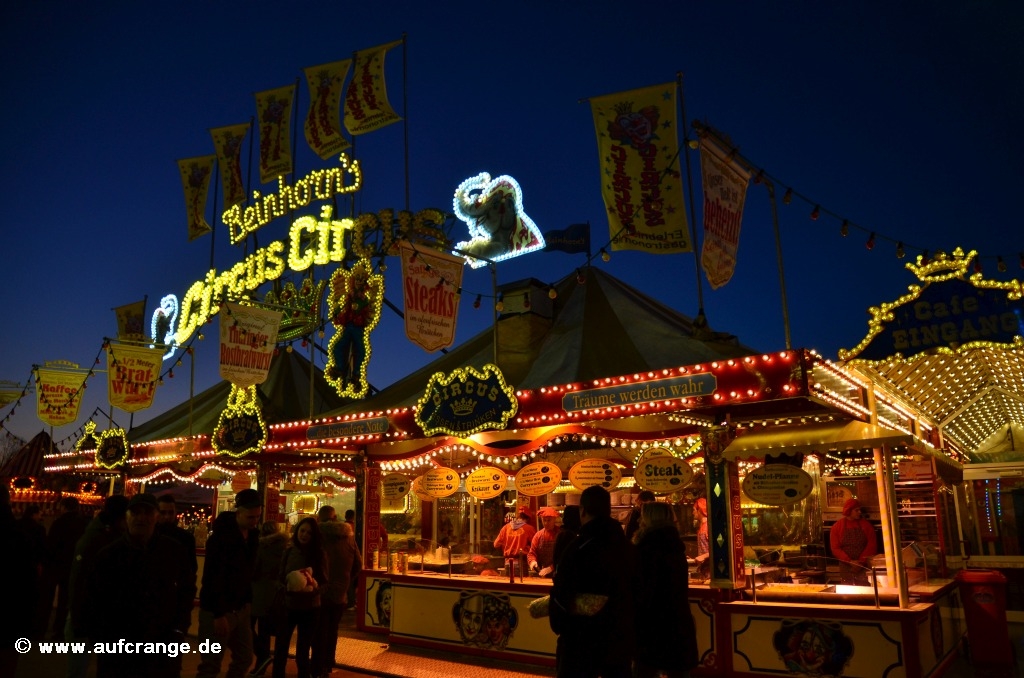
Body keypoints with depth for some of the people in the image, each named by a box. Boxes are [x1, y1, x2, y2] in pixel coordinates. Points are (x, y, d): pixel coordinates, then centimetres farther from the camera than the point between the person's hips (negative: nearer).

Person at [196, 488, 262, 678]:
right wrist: (218, 614, -21)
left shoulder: (252, 535, 5)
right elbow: (212, 577, -21)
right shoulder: (221, 536, -18)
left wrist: (247, 600, 8)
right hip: (219, 609, -7)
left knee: (245, 658, 11)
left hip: (240, 607, 7)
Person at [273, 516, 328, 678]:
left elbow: (324, 583, -6)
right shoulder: (289, 551, -2)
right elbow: (281, 577, 3)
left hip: (309, 608, -2)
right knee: (280, 649, 5)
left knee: (302, 652, 7)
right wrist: (289, 585, -18)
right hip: (287, 605, 2)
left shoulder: (319, 554, -7)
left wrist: (313, 584, -26)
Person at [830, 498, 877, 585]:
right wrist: (850, 561, -12)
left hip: (864, 566, 0)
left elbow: (872, 545, -1)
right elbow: (835, 548, -1)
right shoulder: (837, 526, 2)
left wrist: (861, 561, -9)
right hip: (846, 567, 0)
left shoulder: (866, 524, 4)